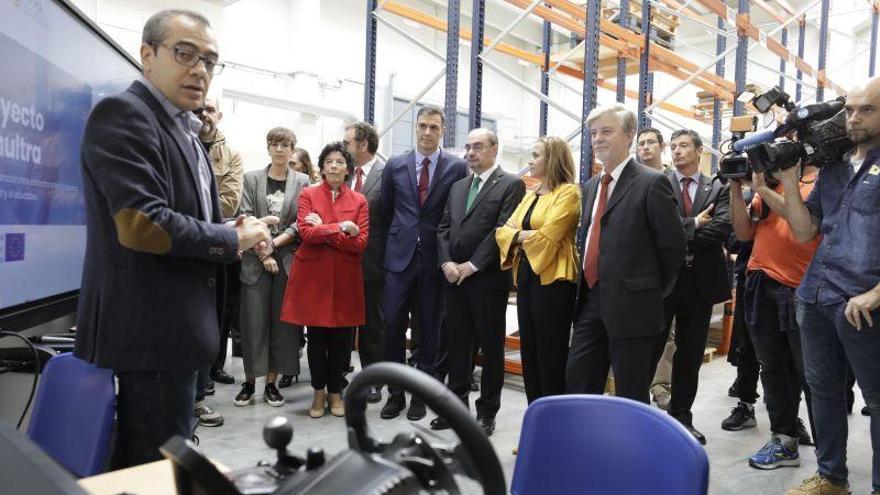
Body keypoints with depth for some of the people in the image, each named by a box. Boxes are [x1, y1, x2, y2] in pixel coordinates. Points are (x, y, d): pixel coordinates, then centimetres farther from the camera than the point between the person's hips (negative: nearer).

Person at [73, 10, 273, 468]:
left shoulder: (183, 130, 16)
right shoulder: (122, 113, -14)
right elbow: (141, 223, -26)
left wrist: (236, 234, 2)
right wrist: (233, 239, -13)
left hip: (170, 324, 10)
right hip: (151, 327, -10)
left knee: (161, 462, 20)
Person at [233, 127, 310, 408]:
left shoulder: (302, 182, 7)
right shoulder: (252, 179, 7)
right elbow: (247, 218, -1)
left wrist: (275, 243, -12)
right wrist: (262, 253, -11)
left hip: (287, 260, 0)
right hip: (255, 261, 0)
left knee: (282, 322, 2)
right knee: (253, 321, 1)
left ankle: (271, 382, 12)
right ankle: (250, 382, 12)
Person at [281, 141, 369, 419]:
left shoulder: (359, 201, 5)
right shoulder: (308, 195, 4)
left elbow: (360, 243, -6)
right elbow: (306, 233, -10)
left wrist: (323, 232, -11)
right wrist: (341, 228, -14)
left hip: (345, 278, 1)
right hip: (313, 275, -1)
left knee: (341, 339, 5)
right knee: (316, 338, 5)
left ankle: (336, 391, 22)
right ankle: (319, 391, 21)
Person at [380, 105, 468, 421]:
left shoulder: (457, 167, 0)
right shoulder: (395, 165, 6)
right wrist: (399, 236, 13)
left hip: (435, 258, -1)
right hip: (400, 256, 2)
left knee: (429, 329, 6)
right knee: (393, 324, 1)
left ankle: (420, 394, 20)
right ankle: (395, 393, 16)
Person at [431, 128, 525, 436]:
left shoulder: (511, 185, -3)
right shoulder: (457, 187, 18)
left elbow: (503, 230, -12)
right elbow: (444, 228, 13)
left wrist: (471, 265, -13)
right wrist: (446, 263, -3)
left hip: (488, 278, -6)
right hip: (454, 278, 6)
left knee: (491, 346, 4)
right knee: (457, 344, 10)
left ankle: (487, 411, 15)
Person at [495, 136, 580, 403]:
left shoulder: (568, 192, -7)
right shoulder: (530, 195, 17)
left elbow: (546, 237, -18)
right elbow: (503, 230, 9)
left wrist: (519, 234, -1)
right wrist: (520, 236, -11)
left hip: (553, 280, -8)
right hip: (526, 277, 8)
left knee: (551, 355, -1)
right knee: (529, 352, 12)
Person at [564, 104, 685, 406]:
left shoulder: (651, 183, -9)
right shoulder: (591, 185, 15)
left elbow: (673, 246, -8)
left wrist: (652, 292, -2)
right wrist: (587, 288, 11)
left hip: (631, 306, -7)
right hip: (591, 301, 7)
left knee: (630, 395, 4)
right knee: (578, 382, 11)